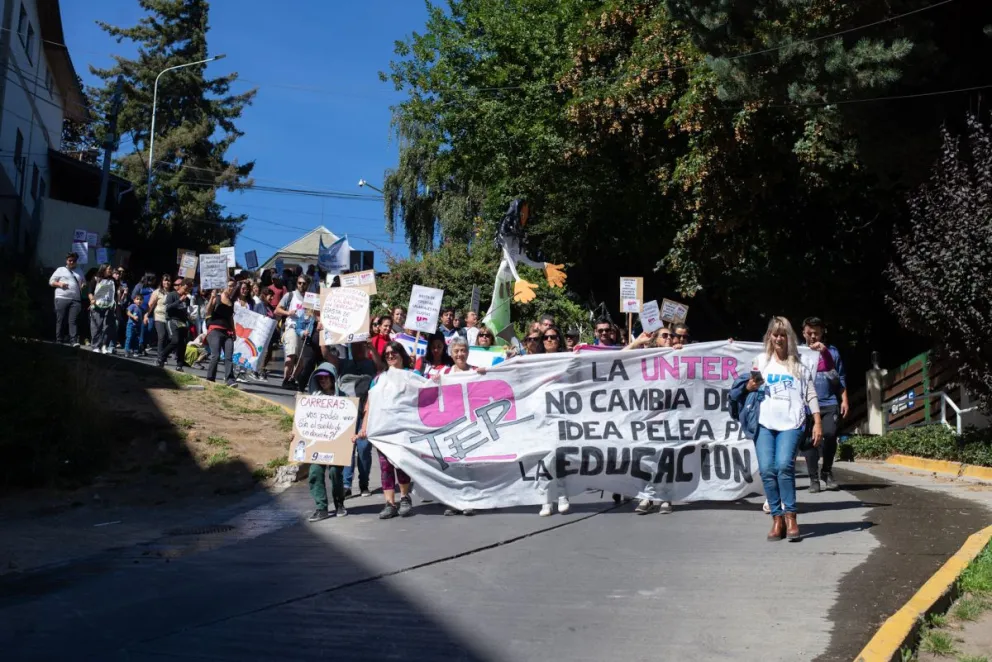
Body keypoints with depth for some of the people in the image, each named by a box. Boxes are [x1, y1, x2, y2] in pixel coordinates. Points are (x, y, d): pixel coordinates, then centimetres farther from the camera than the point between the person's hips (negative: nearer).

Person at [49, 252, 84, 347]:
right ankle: (59, 341, 5)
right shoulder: (60, 270, 12)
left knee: (73, 321, -9)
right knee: (61, 320, 0)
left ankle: (74, 341, -16)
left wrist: (84, 286, 6)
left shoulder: (79, 272, 22)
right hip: (62, 298, -2)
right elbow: (51, 281, 10)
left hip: (75, 300, 2)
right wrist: (59, 284, -9)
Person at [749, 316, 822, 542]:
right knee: (767, 469, -11)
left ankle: (790, 516, -11)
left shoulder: (799, 366, 16)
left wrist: (817, 423, 4)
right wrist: (751, 386, -1)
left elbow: (810, 395, 13)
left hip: (791, 423, -1)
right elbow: (749, 387, 23)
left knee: (784, 465, -21)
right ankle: (777, 518, -2)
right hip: (764, 422, 2)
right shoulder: (761, 360, 19)